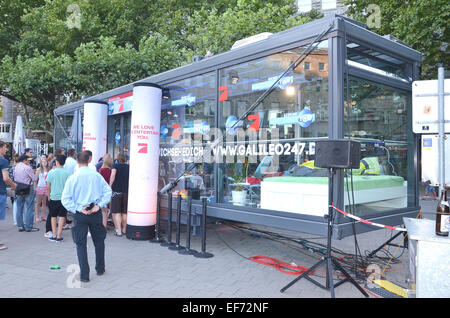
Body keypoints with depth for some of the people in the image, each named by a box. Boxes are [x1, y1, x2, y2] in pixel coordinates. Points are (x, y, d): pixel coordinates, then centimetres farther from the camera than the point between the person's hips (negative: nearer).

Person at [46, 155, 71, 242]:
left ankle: (54, 235, 14)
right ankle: (58, 236, 5)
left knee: (53, 217, 13)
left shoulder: (51, 172, -5)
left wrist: (49, 195, 15)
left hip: (53, 197, 0)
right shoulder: (67, 173, -5)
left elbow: (48, 187, 0)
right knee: (62, 216, 5)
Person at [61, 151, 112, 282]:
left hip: (80, 214, -1)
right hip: (95, 213, 2)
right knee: (99, 241, 18)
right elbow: (108, 191, -5)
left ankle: (84, 275, 10)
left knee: (81, 244, 8)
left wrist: (78, 209, -9)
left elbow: (65, 199, -10)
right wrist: (99, 205, -6)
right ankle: (100, 269, 30)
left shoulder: (72, 178, -7)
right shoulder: (97, 176, -2)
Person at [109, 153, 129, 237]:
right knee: (124, 212, 13)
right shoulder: (128, 167, 11)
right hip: (127, 192, 4)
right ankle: (124, 230, 21)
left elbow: (113, 174, -18)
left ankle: (118, 231, -6)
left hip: (117, 191, -4)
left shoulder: (115, 165, 0)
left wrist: (110, 186, -13)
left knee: (116, 212, 0)